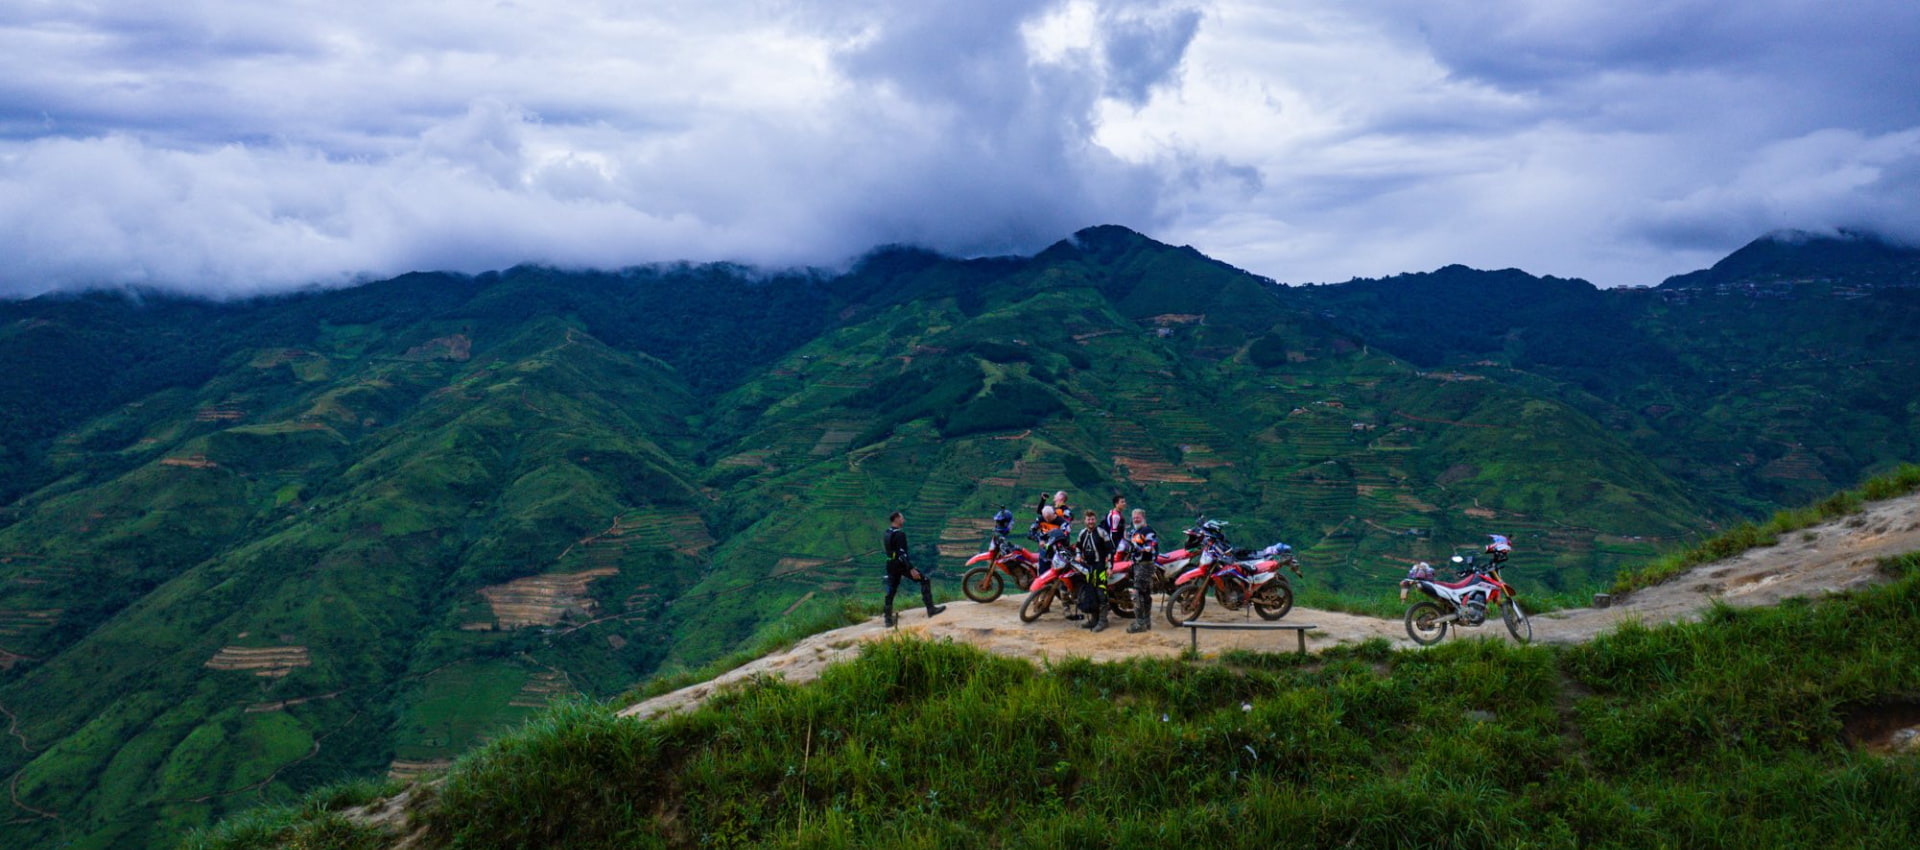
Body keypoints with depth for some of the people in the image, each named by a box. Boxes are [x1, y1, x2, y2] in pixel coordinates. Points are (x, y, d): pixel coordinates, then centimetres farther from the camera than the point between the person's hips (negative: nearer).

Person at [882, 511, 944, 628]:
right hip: (900, 564, -9)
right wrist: (911, 569, -25)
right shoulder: (899, 534, -17)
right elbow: (902, 553, -23)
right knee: (925, 579, -1)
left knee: (890, 592, 10)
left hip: (890, 565, 9)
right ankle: (931, 609, -4)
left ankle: (889, 620, 12)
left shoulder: (888, 533, 11)